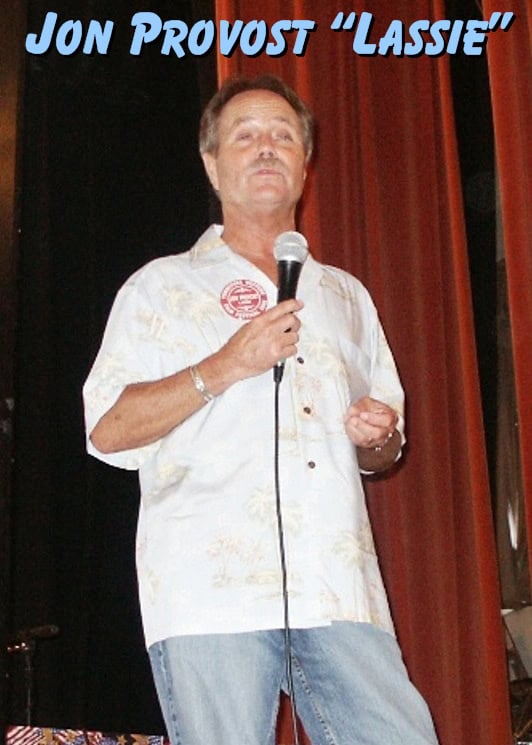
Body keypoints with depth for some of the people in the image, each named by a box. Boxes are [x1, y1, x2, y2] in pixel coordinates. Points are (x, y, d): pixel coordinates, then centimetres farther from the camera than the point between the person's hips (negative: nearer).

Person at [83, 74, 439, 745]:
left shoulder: (345, 295, 26)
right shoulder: (162, 287, 14)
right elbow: (107, 432, 3)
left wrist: (378, 437, 5)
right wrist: (224, 368, -8)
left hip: (341, 590, 3)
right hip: (213, 590, -3)